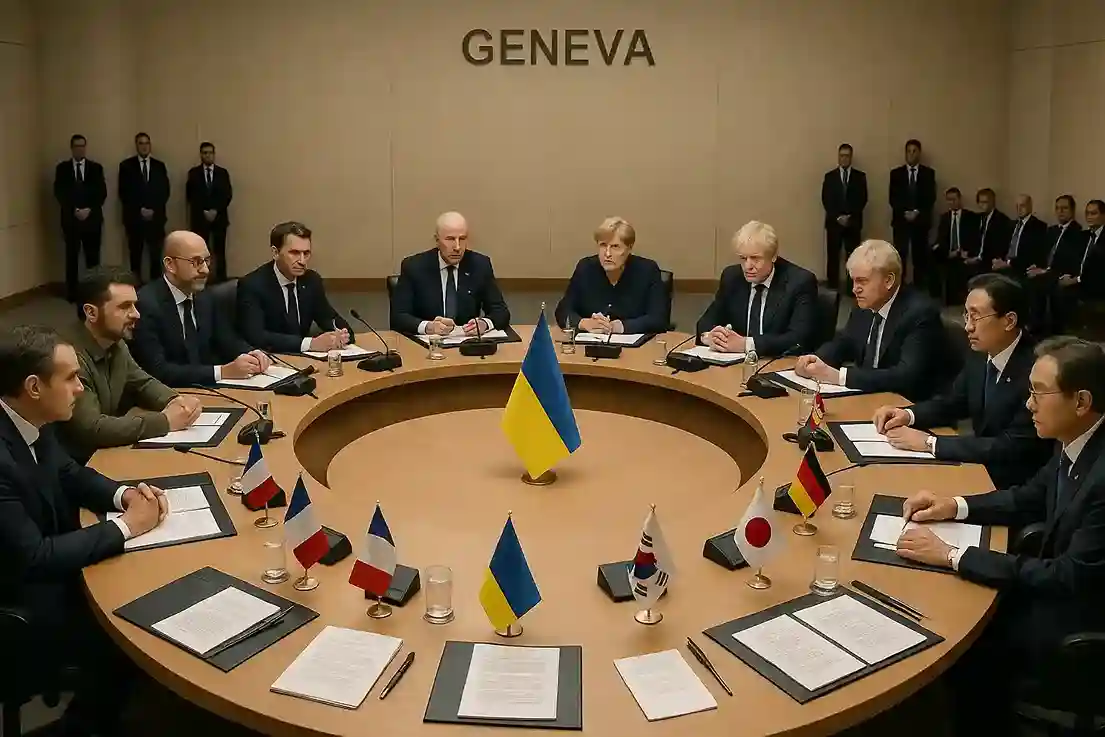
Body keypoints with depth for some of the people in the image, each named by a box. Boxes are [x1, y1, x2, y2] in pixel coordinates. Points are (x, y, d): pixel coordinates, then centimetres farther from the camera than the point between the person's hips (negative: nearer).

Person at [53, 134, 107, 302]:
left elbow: (102, 193, 1)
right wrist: (75, 210, -12)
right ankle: (72, 292, 7)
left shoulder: (96, 168, 7)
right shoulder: (62, 168, 6)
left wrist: (89, 210, -11)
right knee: (72, 257, 2)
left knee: (93, 256, -1)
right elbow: (59, 193, -1)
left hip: (92, 218, 0)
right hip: (70, 218, 0)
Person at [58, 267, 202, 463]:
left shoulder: (115, 344, 0)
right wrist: (164, 421, -23)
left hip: (107, 451, 7)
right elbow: (91, 428, -30)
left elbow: (143, 383, 15)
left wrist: (175, 401, -6)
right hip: (78, 463, -7)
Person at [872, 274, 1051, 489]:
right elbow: (951, 403, 15)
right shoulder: (981, 354, -1)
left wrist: (929, 443, -26)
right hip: (979, 468, 7)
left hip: (1016, 488, -7)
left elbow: (1013, 447, -27)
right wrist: (908, 415, -5)